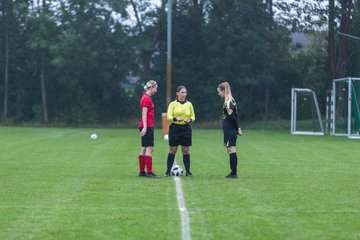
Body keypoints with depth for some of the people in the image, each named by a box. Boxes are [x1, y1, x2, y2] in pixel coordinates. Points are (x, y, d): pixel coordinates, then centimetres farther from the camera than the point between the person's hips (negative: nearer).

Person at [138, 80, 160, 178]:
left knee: (144, 149, 10)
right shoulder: (147, 98, -12)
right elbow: (144, 114, -17)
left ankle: (142, 172, 13)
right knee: (149, 149, -10)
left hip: (147, 127, 10)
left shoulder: (146, 98, 17)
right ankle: (149, 172, -11)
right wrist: (145, 127, -22)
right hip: (147, 126, -10)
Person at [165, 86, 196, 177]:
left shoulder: (189, 104, 9)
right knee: (172, 150, -1)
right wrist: (176, 119, -26)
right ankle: (168, 171, 4)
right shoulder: (173, 104, 1)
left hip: (186, 128, 2)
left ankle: (188, 171, 5)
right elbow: (169, 117, -6)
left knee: (186, 150, 2)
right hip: (175, 128, -2)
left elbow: (193, 116, 13)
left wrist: (190, 120, -10)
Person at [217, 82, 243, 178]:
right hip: (231, 130, 10)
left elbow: (232, 117, -19)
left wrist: (237, 128, -11)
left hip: (229, 130, -10)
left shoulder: (228, 103, -16)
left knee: (231, 150, -8)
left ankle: (234, 173, -7)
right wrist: (238, 128, 17)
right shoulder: (231, 100, 14)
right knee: (231, 151, 12)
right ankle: (233, 172, 16)